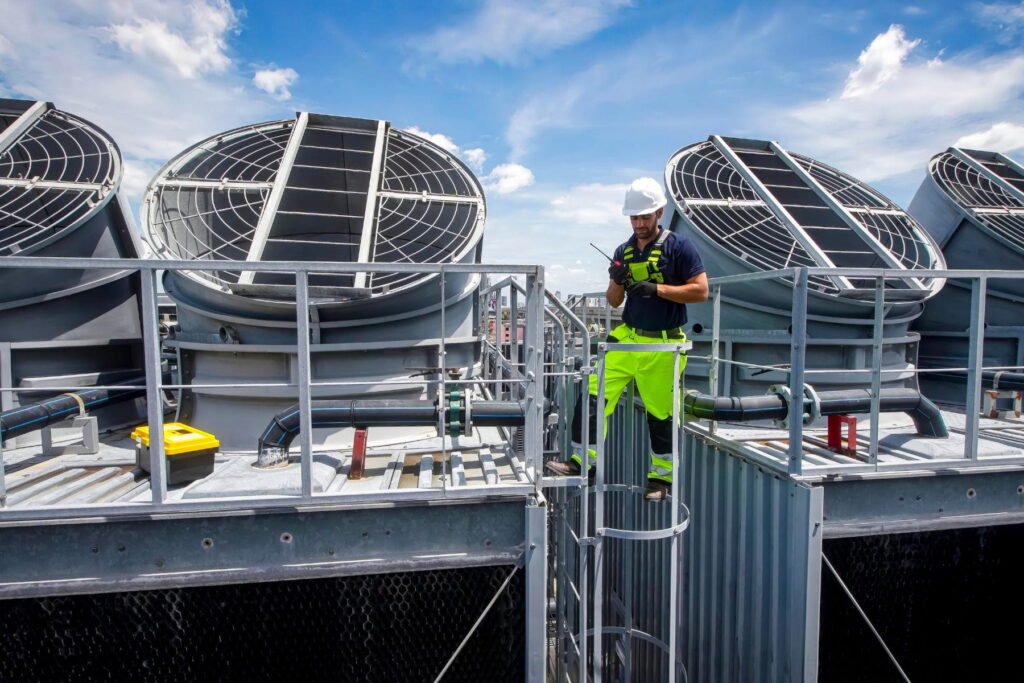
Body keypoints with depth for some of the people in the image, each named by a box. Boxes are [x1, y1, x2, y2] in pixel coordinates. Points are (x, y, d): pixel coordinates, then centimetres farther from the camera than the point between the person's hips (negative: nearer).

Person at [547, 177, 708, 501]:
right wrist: (616, 281, -9)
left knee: (660, 414, 5)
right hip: (626, 338, 5)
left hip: (662, 345, -4)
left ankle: (662, 477, 25)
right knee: (594, 394, -4)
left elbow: (701, 291, -10)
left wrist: (657, 288, -19)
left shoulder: (679, 247, -6)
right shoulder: (624, 251, 9)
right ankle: (582, 460, 8)